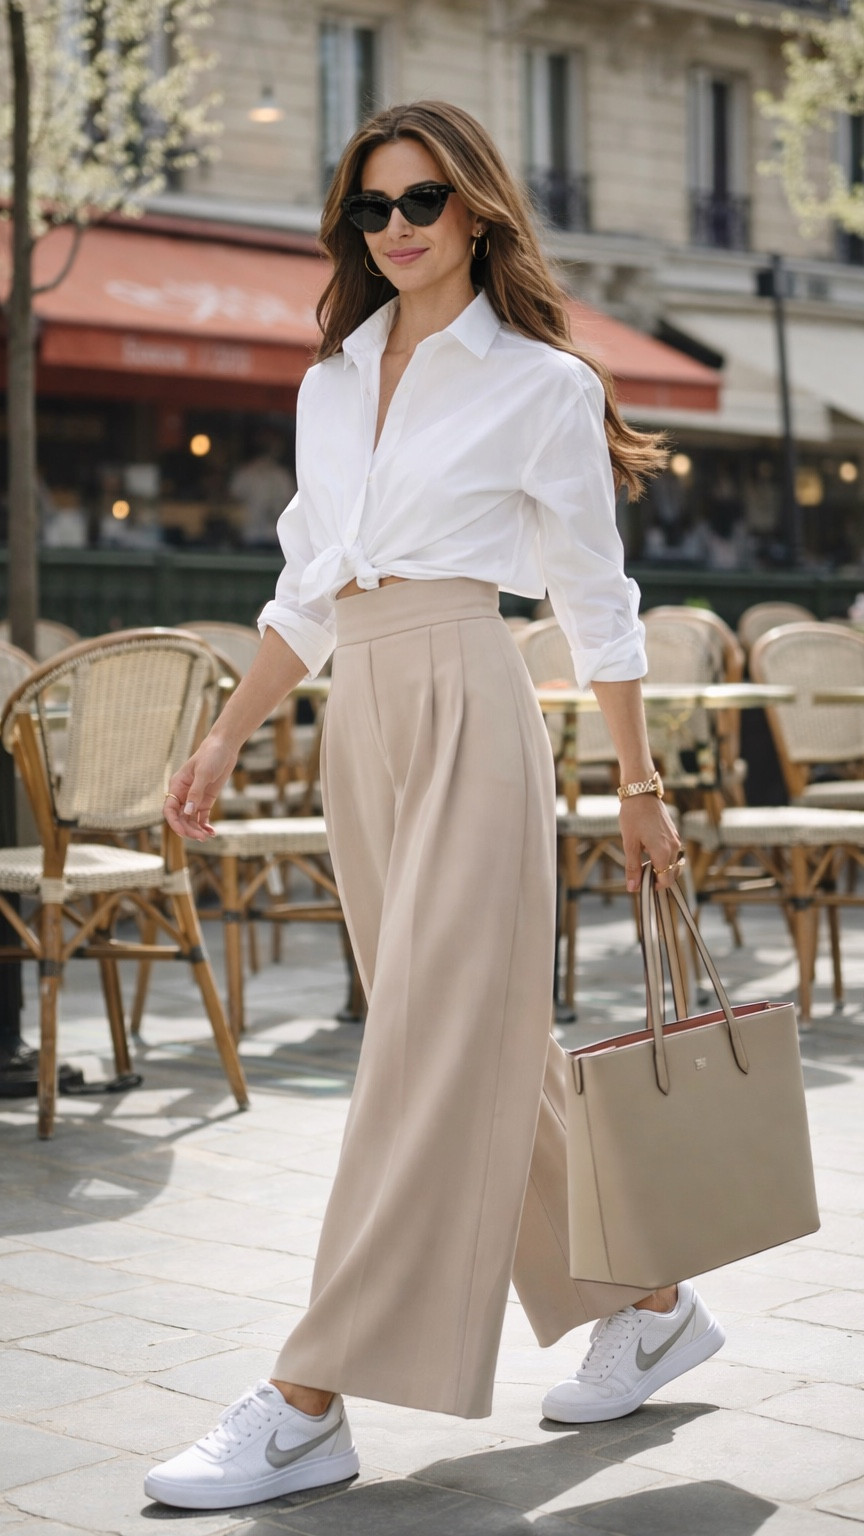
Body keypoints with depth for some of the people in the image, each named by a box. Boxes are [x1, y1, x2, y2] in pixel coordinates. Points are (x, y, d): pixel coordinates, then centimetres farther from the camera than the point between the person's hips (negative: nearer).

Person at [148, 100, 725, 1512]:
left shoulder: (544, 384, 0)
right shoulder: (332, 384, 16)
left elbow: (595, 603, 3)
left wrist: (639, 787, 5)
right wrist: (225, 744, 16)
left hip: (468, 713, -7)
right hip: (359, 722, 7)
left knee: (435, 1040, -9)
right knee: (493, 1043, 11)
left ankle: (307, 1406, -10)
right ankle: (648, 1309, 25)